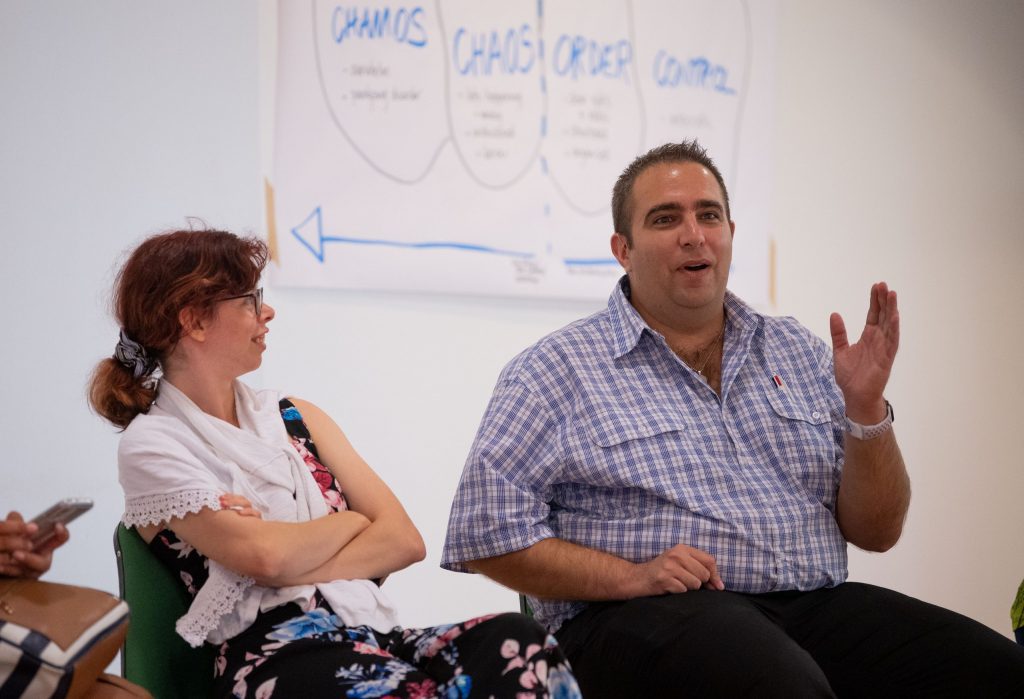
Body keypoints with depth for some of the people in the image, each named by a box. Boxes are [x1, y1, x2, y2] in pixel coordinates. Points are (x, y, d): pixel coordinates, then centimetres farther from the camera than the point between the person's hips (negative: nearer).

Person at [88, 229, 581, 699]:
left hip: (371, 632, 6)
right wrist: (352, 520, 7)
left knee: (516, 642, -27)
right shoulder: (151, 447, 4)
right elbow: (264, 556, -12)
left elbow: (402, 539, 8)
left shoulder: (295, 418, 20)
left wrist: (292, 564, -6)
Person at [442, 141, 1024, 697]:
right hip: (649, 617, -5)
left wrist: (865, 409, -1)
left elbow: (877, 532, 16)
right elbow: (485, 533, -3)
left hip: (815, 602, 6)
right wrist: (630, 578, -14)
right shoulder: (557, 372, 5)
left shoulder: (799, 354, 18)